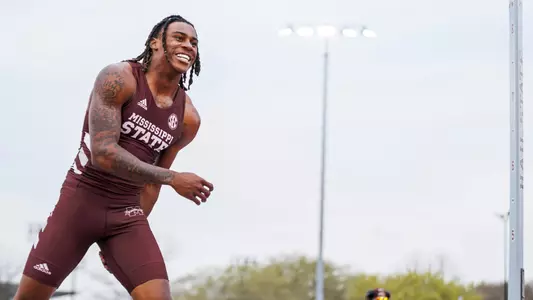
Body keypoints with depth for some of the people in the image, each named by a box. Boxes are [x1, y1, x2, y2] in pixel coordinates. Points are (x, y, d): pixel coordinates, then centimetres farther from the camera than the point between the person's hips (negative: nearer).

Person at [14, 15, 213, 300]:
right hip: (80, 200, -4)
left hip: (126, 212, 4)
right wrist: (173, 179, -26)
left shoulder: (188, 118, 2)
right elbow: (103, 153, -25)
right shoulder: (118, 78, -14)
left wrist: (134, 239, 16)